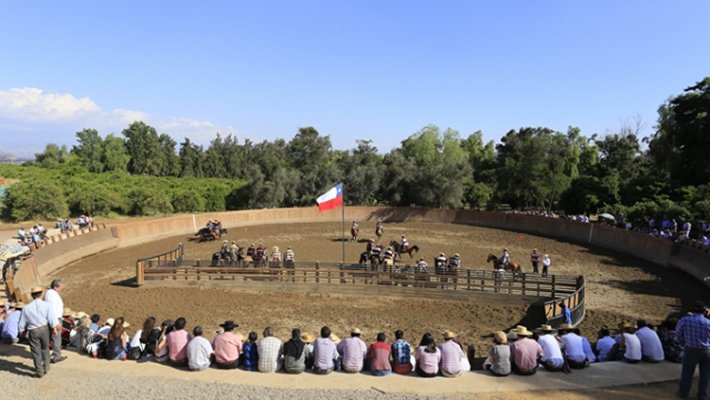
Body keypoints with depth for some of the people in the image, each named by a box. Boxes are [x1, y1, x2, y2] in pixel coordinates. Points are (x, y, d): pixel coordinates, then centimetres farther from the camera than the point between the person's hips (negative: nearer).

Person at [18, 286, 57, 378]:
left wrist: (23, 331, 22)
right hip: (45, 329, 0)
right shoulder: (47, 305, -8)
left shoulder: (26, 308, -2)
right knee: (45, 348, 19)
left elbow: (22, 324, 4)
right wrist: (55, 328, 5)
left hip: (33, 332, 0)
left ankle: (39, 371, 13)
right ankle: (46, 367, 27)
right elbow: (52, 320, -11)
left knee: (36, 351, 8)